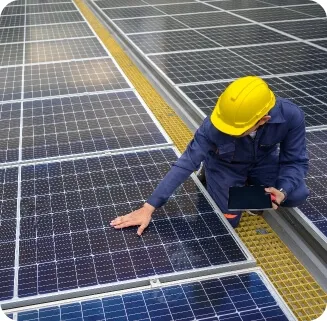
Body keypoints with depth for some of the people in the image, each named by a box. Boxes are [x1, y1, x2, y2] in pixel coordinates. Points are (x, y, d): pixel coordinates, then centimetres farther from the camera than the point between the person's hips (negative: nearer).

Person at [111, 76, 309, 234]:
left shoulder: (291, 116, -34)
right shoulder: (214, 126, -37)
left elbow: (296, 161, -20)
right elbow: (186, 164, -34)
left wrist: (281, 191, -41)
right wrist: (149, 207, -37)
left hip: (263, 161, 2)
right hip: (225, 165, -2)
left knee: (296, 196, -18)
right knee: (229, 220, -13)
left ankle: (252, 185, 13)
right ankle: (209, 179, 16)